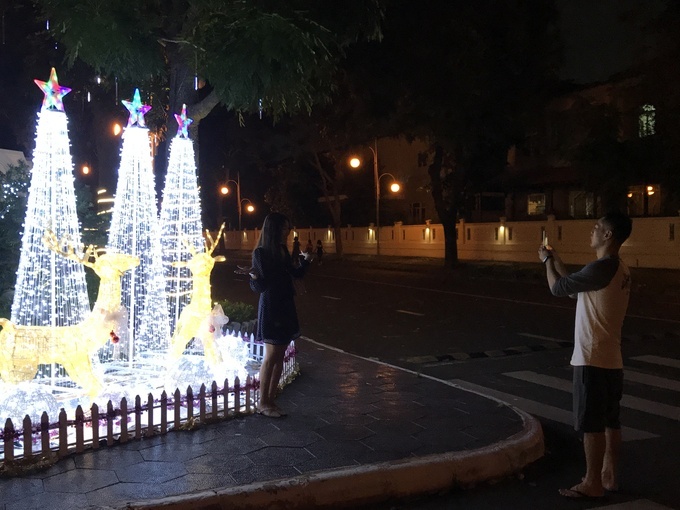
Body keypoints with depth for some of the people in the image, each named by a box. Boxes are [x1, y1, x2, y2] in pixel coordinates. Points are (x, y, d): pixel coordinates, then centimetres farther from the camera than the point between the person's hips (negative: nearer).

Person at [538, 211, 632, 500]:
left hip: (593, 359, -10)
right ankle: (609, 476, 25)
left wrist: (546, 261, 4)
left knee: (591, 424, -1)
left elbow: (559, 288, -13)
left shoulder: (602, 267, -20)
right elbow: (575, 288, 22)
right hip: (610, 359, 10)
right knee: (609, 421, 15)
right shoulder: (617, 269, 13)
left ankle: (592, 483, 7)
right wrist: (555, 260, 21)